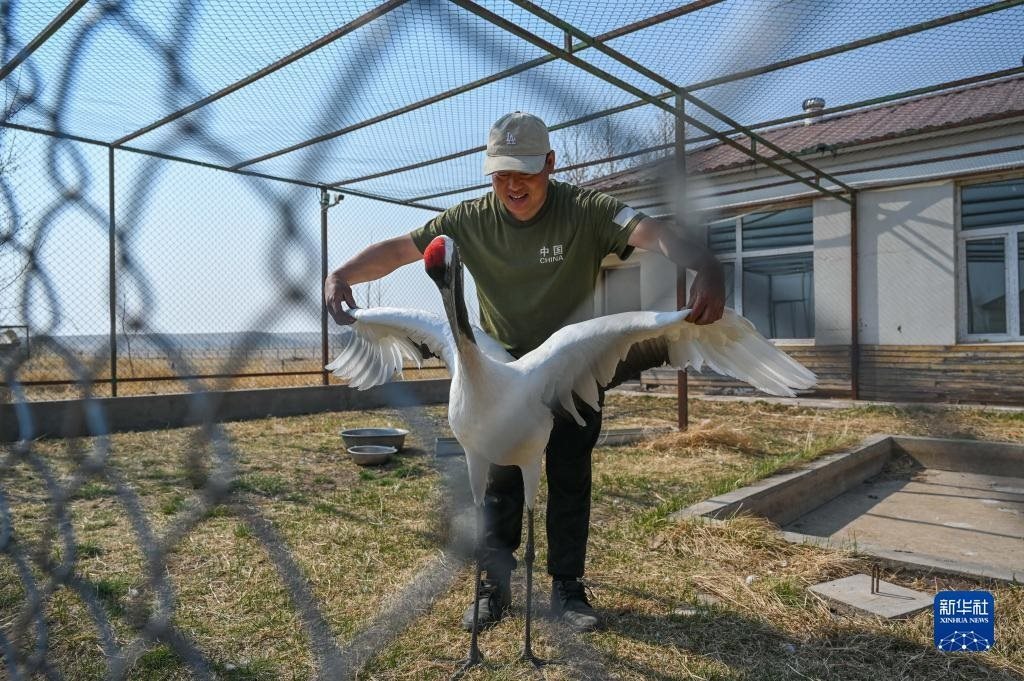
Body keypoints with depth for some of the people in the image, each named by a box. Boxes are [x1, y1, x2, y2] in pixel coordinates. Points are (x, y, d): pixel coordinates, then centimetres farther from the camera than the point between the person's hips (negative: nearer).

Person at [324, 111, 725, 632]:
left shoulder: (584, 209, -19)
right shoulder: (472, 219, -13)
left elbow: (652, 232, -34)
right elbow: (398, 250, -13)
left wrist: (705, 267, -55)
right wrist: (341, 274, -31)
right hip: (505, 369, 1)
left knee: (570, 479, 7)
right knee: (500, 478, 5)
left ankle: (567, 587, 22)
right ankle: (494, 586, 20)